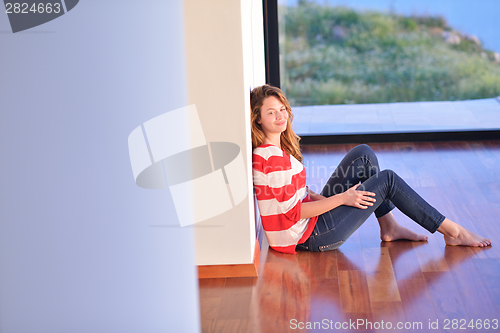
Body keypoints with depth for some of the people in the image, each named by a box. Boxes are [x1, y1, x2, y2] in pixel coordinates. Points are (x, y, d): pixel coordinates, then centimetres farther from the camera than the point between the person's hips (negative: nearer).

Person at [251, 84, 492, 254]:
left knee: (363, 155, 8)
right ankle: (452, 231, 4)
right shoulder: (273, 158, -23)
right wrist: (342, 199, -16)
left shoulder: (271, 150, 7)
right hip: (307, 238, -10)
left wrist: (321, 197, 4)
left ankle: (389, 227, 12)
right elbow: (293, 211, -23)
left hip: (312, 218, 10)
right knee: (387, 179, -7)